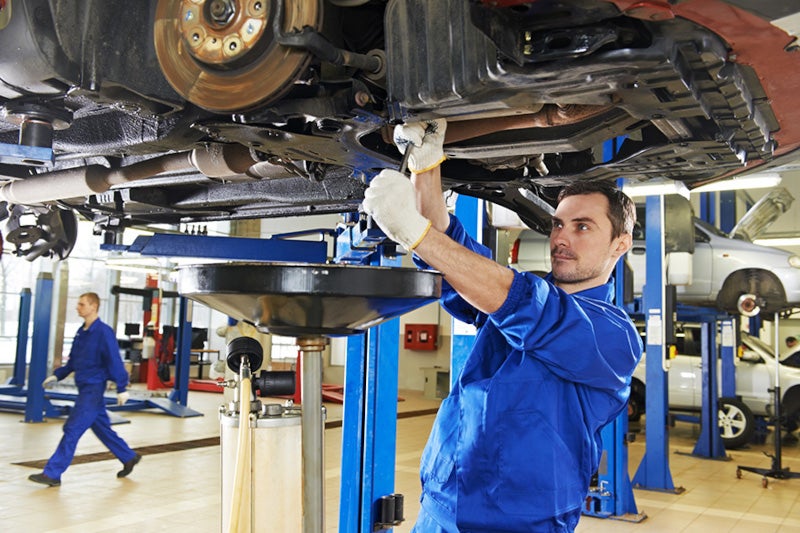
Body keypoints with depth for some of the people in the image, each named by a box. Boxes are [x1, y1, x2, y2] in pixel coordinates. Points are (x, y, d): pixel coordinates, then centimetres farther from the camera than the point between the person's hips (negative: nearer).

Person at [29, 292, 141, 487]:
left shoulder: (104, 332, -15)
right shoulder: (81, 332, 10)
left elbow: (115, 361, -17)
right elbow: (73, 360, 19)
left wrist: (122, 388, -19)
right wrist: (57, 375, 8)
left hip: (94, 389, -9)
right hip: (85, 388, 9)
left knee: (72, 429, -8)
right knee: (102, 429, 16)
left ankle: (52, 474, -3)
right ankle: (129, 458, 29)